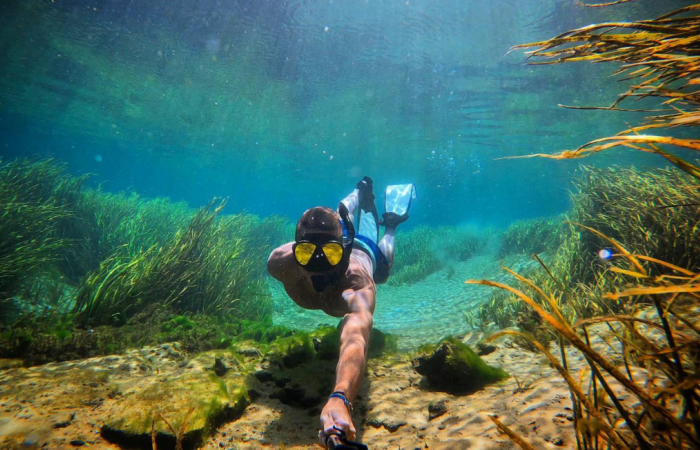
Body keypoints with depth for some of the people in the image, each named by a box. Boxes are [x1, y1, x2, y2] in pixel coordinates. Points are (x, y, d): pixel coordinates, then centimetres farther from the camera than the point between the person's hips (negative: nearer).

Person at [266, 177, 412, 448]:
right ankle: (362, 192, 69)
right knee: (343, 222, 41)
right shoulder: (280, 262, -47)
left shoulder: (358, 285, -59)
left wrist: (340, 398, -94)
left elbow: (356, 337, -79)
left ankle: (389, 225, 64)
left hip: (363, 252, -2)